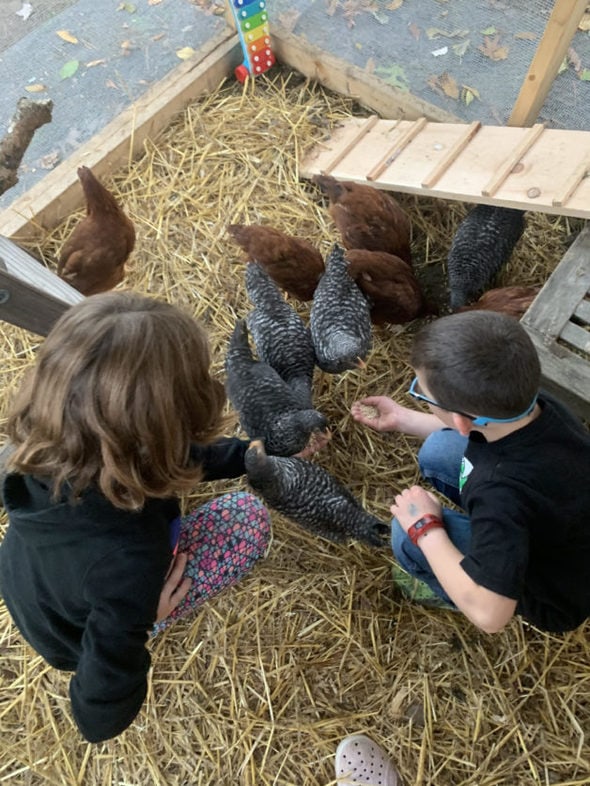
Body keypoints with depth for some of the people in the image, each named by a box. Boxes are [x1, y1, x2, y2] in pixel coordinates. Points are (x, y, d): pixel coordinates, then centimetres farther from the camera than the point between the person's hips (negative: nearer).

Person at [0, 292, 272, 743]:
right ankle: (141, 618, 10)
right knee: (250, 518, -11)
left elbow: (159, 458, -8)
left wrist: (250, 453, -5)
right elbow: (99, 718, -34)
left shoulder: (51, 450, -27)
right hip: (106, 621, -5)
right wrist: (143, 624, -20)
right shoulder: (129, 562, -46)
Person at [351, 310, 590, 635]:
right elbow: (472, 429, 5)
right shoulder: (533, 404, -20)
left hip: (554, 597, -6)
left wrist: (425, 527, -26)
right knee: (439, 450, -2)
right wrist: (402, 418, 7)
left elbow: (488, 615, -37)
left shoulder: (505, 492, -44)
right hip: (545, 528, 7)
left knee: (410, 529, -18)